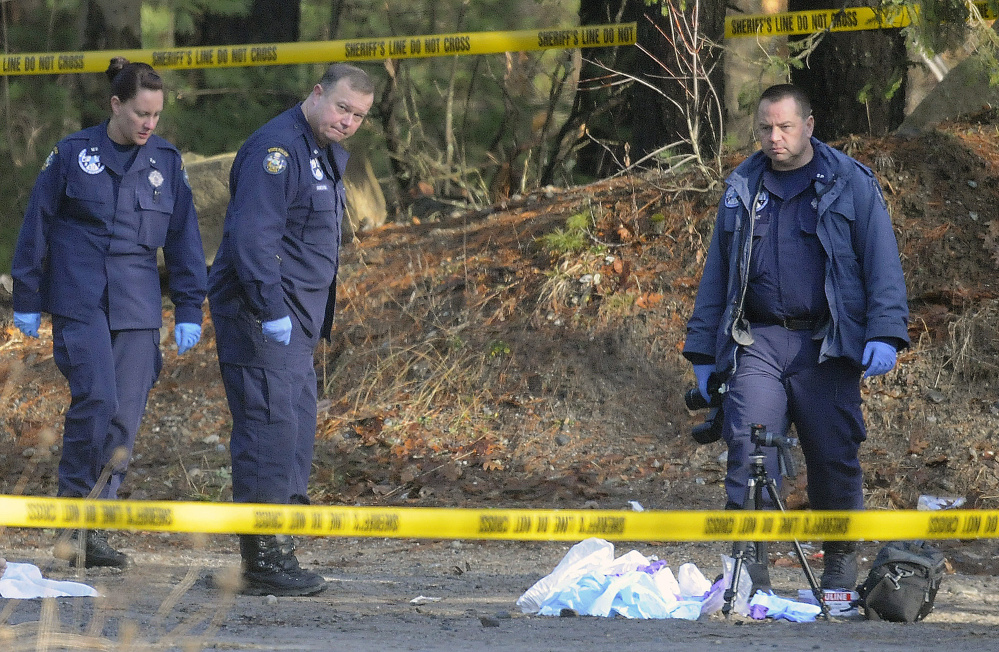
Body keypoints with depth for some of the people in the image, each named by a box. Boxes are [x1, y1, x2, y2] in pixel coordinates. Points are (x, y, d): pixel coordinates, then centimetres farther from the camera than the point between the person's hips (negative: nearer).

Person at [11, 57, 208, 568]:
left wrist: (189, 311, 8)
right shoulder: (73, 155, -1)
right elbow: (36, 227, 4)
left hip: (137, 309, 3)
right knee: (96, 398, -18)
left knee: (126, 415, -1)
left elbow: (184, 239, 12)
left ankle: (94, 534, 6)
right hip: (79, 303, -3)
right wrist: (27, 300, 5)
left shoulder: (166, 162, 7)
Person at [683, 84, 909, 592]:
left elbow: (882, 261, 0)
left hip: (826, 345, -2)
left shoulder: (850, 183, 3)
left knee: (834, 455, 1)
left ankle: (841, 561, 18)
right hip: (757, 341, 2)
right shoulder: (742, 188, 14)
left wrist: (884, 335, -12)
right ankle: (748, 561, -10)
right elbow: (717, 272, 20)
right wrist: (703, 350, 16)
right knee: (750, 451, -11)